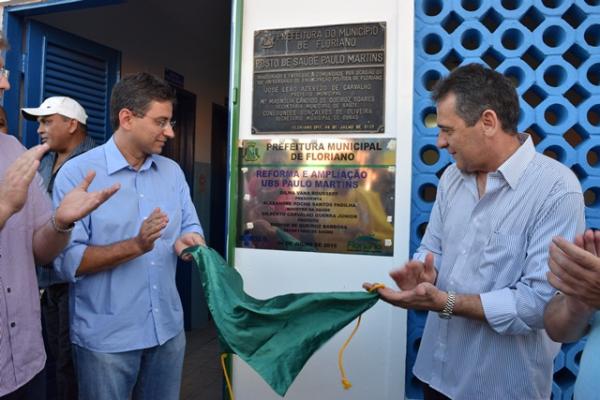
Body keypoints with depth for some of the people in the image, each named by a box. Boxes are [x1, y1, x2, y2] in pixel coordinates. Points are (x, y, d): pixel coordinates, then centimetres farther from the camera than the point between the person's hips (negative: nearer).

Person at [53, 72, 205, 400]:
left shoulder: (172, 171, 5)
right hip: (105, 337, -4)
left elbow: (191, 228, 7)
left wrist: (187, 243, -15)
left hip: (168, 329, 5)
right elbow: (66, 260, -16)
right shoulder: (77, 173, -11)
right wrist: (136, 246, -26)